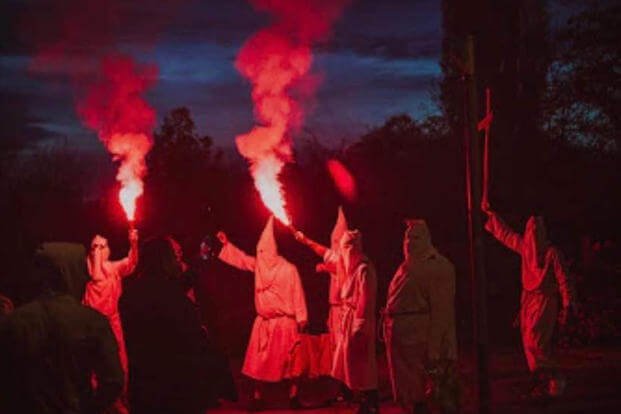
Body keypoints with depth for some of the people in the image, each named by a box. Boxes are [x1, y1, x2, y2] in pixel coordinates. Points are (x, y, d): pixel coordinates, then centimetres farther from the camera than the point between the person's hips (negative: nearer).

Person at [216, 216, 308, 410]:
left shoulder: (289, 269, -10)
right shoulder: (259, 265, 6)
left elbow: (297, 294, -10)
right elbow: (241, 259, 18)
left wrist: (301, 318, -11)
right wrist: (226, 244, 11)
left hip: (284, 321, -5)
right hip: (263, 321, 6)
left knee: (289, 359, 0)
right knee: (259, 360, 5)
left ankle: (293, 396, 7)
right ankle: (257, 396, 10)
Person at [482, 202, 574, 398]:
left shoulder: (551, 252, -9)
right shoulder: (524, 246, 8)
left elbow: (563, 280, -9)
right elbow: (505, 234, 21)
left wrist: (566, 306, -13)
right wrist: (490, 213, 24)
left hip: (545, 301, -6)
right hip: (528, 300, 7)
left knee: (534, 342, -17)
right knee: (531, 345, 4)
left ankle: (555, 379, -7)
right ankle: (541, 384, 9)